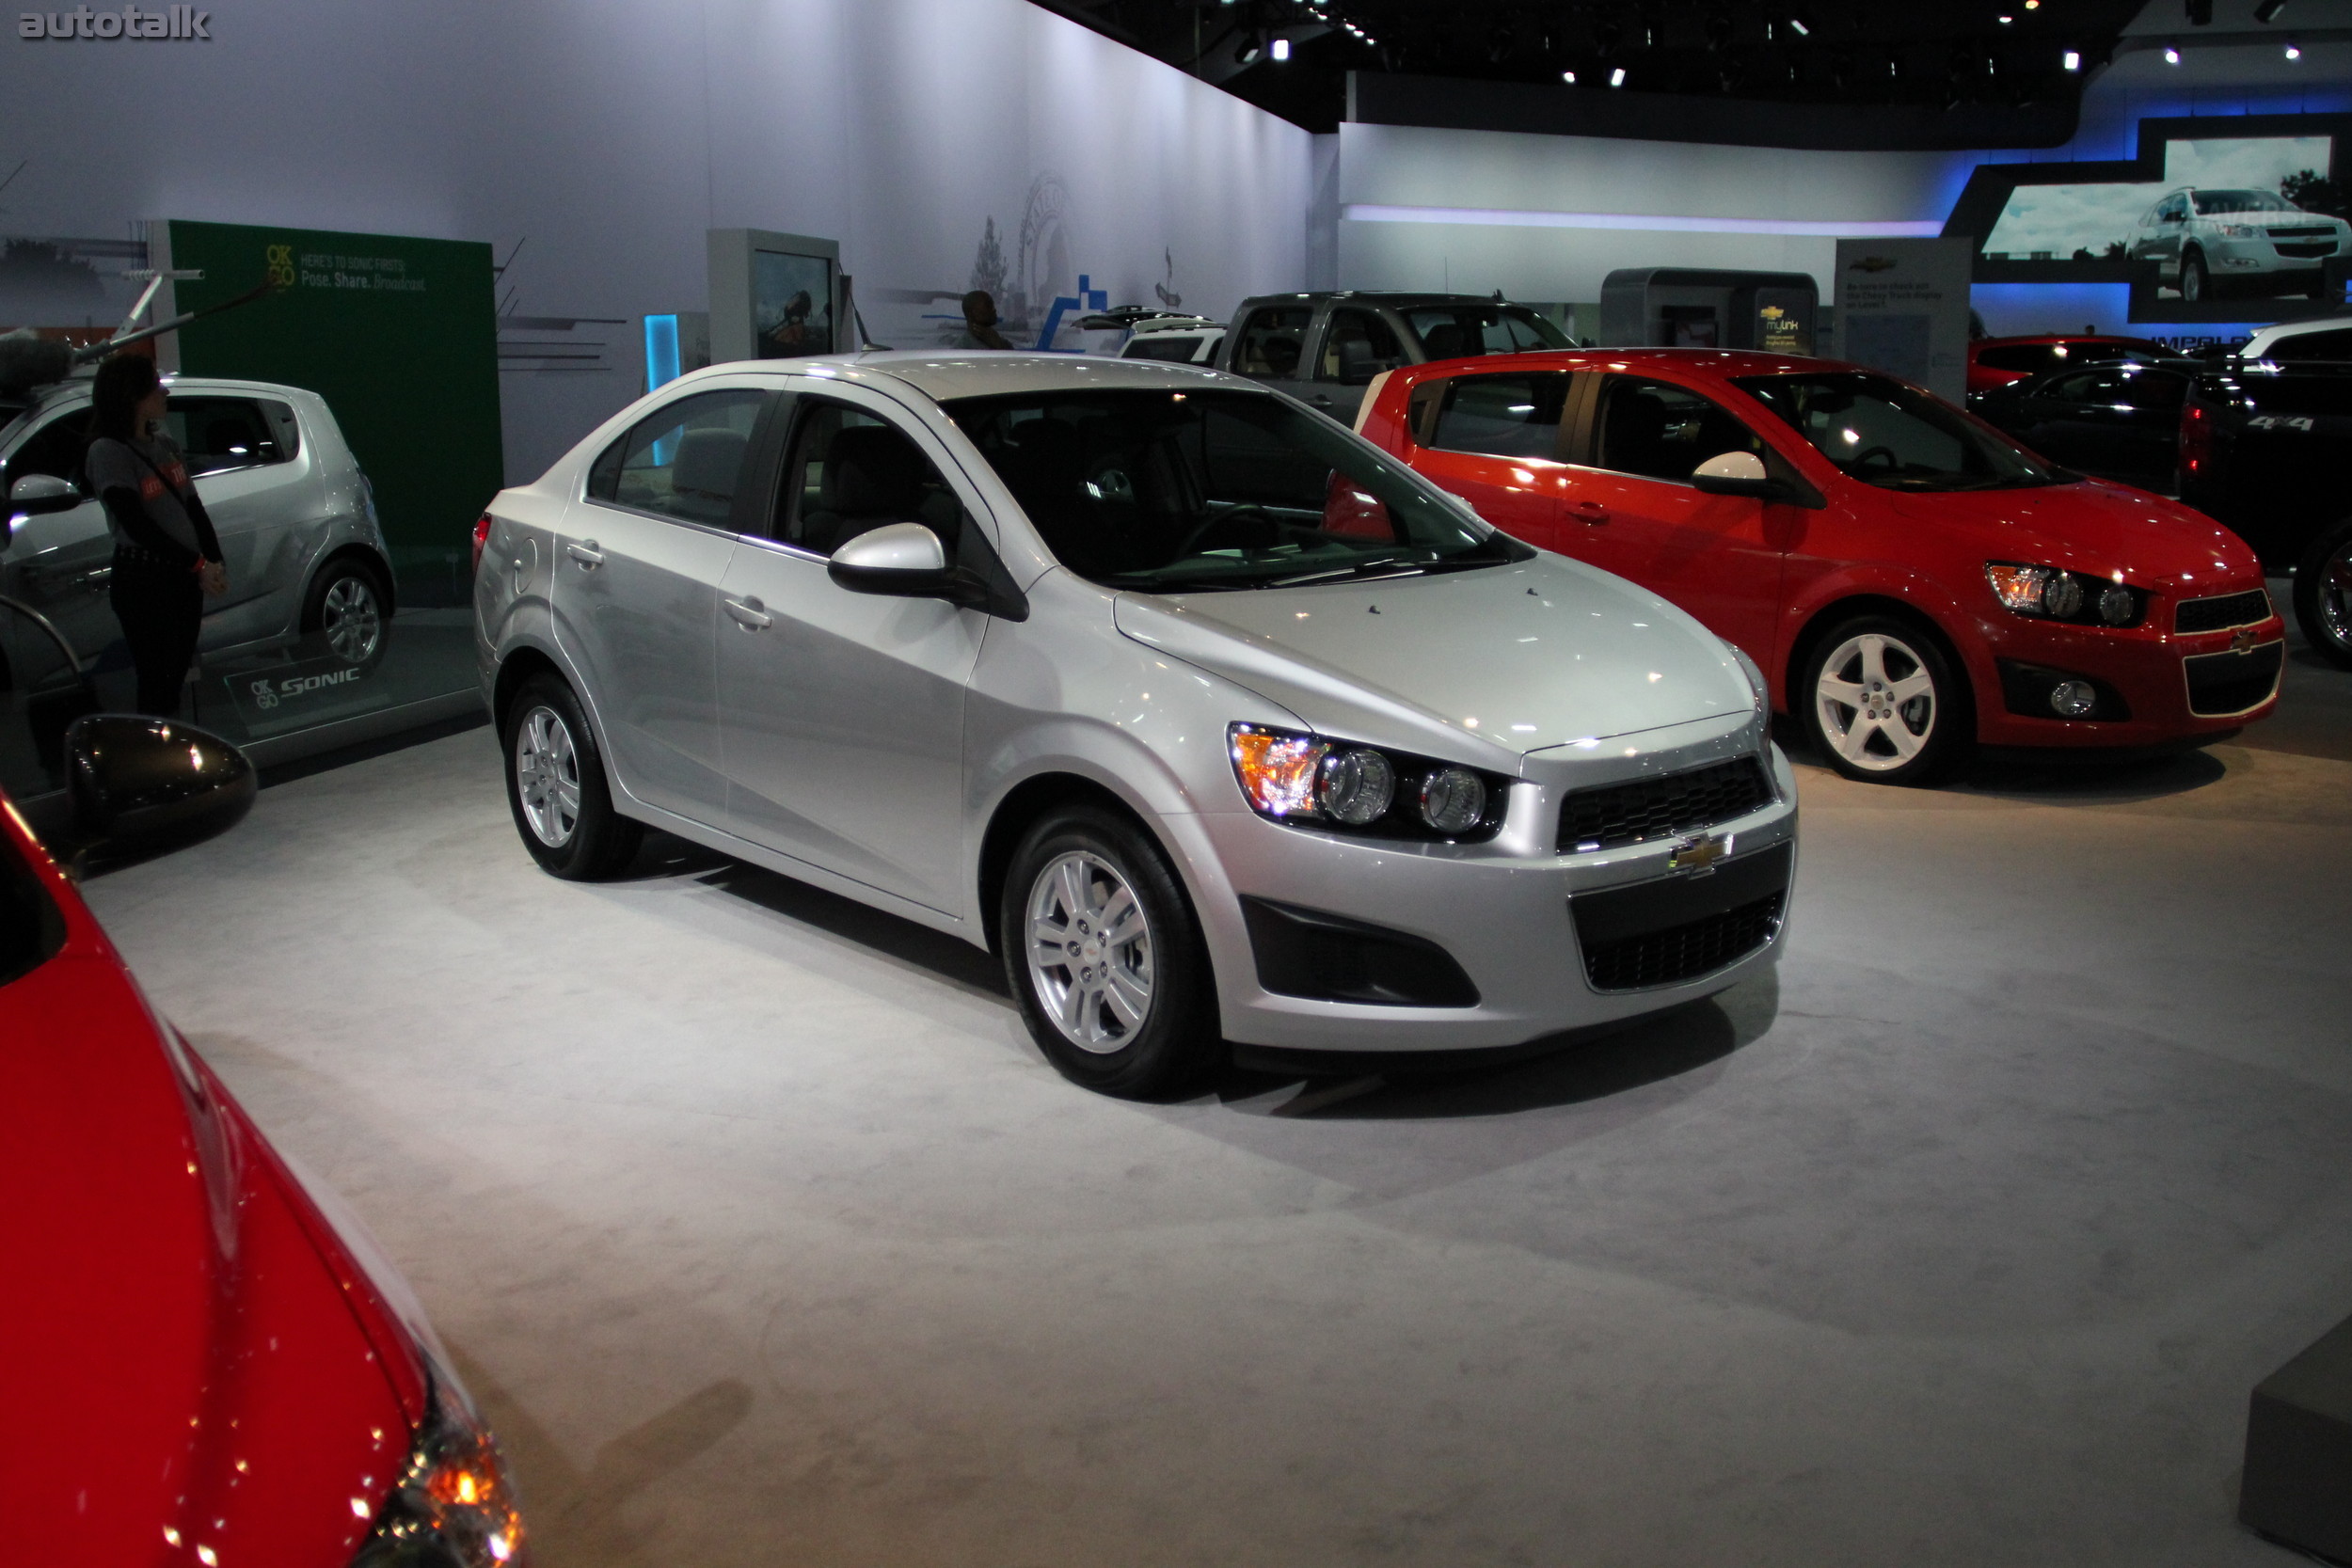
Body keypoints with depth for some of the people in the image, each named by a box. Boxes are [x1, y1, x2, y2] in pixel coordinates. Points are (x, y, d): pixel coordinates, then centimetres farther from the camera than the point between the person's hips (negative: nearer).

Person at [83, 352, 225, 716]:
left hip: (184, 575, 7)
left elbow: (193, 507, 12)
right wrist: (198, 565, -15)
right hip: (142, 580, -7)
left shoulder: (162, 443, 10)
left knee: (177, 676, 11)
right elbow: (137, 525, -16)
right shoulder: (106, 452, -11)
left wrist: (215, 562, -1)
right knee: (156, 683, -3)